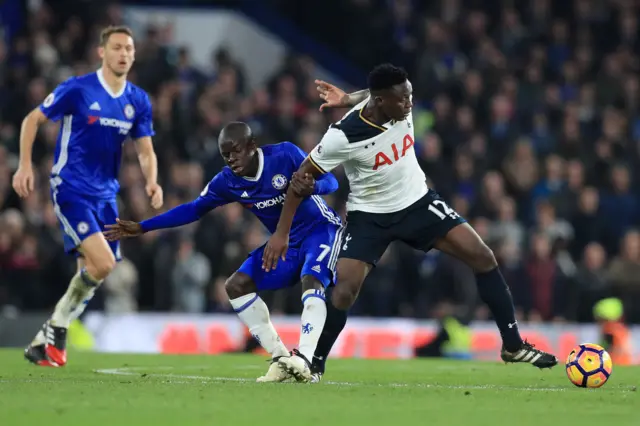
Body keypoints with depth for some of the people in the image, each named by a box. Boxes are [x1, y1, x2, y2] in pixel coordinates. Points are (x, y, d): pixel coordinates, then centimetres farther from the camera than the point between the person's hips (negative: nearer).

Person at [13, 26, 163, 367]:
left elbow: (145, 151, 7)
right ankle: (56, 329, -4)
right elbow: (33, 119, -1)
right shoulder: (78, 89, -11)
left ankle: (45, 339, 21)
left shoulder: (138, 101, 4)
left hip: (105, 195, 6)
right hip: (71, 190, -6)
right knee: (102, 263, -21)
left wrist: (152, 182, -13)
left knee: (93, 273, 5)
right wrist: (25, 166, -10)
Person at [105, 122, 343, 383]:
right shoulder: (227, 181, -6)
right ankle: (281, 358, -7)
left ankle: (304, 359, -43)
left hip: (319, 229, -7)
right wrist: (142, 228, -1)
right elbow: (194, 209, 3)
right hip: (286, 242, 7)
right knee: (237, 286, -5)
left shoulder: (285, 155, -21)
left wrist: (311, 187, -47)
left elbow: (330, 180, -21)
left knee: (311, 281, -33)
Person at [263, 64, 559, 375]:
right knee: (343, 293, -18)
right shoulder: (343, 136, -29)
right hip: (370, 216, -4)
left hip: (418, 202, 4)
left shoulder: (401, 106, -16)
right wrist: (281, 233, -16)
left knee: (483, 258, -6)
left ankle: (513, 346, 5)